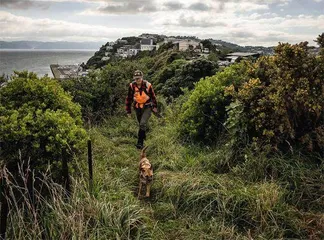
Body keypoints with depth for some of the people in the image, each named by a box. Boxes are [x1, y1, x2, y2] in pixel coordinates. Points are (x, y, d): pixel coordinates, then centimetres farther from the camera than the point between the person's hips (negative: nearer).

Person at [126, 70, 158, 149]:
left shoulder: (147, 85, -15)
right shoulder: (132, 86, -11)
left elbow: (153, 96, 1)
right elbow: (129, 98, 0)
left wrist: (155, 106, 12)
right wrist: (128, 110, 2)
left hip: (147, 107, -3)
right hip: (137, 107, 3)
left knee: (143, 124, -18)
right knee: (140, 124, 16)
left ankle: (140, 142, -13)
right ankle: (144, 136, 42)